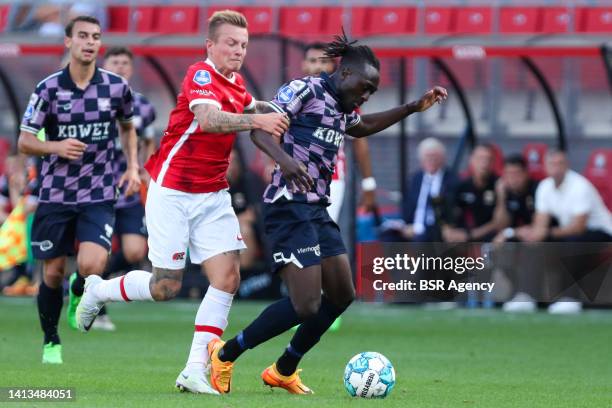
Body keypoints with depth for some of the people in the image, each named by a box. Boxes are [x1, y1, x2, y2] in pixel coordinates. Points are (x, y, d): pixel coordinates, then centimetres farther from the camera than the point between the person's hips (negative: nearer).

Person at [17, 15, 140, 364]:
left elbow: (128, 127, 19)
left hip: (99, 195, 0)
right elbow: (25, 142, -4)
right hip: (56, 194, 0)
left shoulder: (117, 86, -1)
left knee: (91, 266, -20)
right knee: (53, 273, 5)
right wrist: (56, 146, -23)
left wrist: (133, 167, 7)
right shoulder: (49, 88, -6)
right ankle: (51, 342, 26)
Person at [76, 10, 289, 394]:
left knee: (228, 276, -9)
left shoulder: (236, 83, 8)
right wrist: (258, 120, -50)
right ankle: (97, 290, 26)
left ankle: (195, 372, -6)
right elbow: (209, 119, -37)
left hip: (213, 196, 7)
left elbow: (248, 106, 31)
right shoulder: (201, 75, -17)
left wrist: (267, 108, 9)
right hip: (173, 192, -7)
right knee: (166, 286, -3)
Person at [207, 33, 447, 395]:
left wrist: (414, 108, 36)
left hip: (318, 211, 10)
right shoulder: (304, 90, -9)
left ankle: (284, 371, 24)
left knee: (342, 296, 11)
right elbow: (259, 127, -18)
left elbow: (363, 127, 40)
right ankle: (225, 355, 0)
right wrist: (284, 157, -36)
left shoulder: (341, 109, 17)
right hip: (290, 208, -10)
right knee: (306, 306, -15)